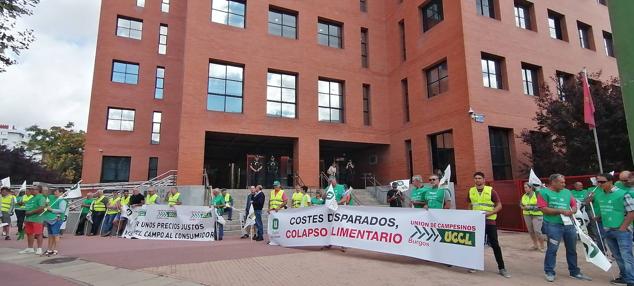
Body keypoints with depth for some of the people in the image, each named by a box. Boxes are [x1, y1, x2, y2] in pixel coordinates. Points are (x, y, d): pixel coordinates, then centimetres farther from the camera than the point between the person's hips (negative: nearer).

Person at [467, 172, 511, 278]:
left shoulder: (491, 191, -7)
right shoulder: (471, 191, 5)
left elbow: (499, 205, -6)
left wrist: (489, 213, -19)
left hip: (489, 221, -3)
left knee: (495, 244, 0)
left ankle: (501, 268, 11)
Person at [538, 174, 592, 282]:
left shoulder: (567, 192, 12)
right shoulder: (544, 192, -6)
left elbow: (574, 205, 14)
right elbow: (544, 209, -13)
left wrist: (571, 211, -9)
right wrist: (561, 211, -15)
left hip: (569, 224, 6)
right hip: (553, 225, -6)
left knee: (572, 249, 15)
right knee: (552, 249, -1)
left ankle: (575, 272, 29)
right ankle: (549, 272, 10)